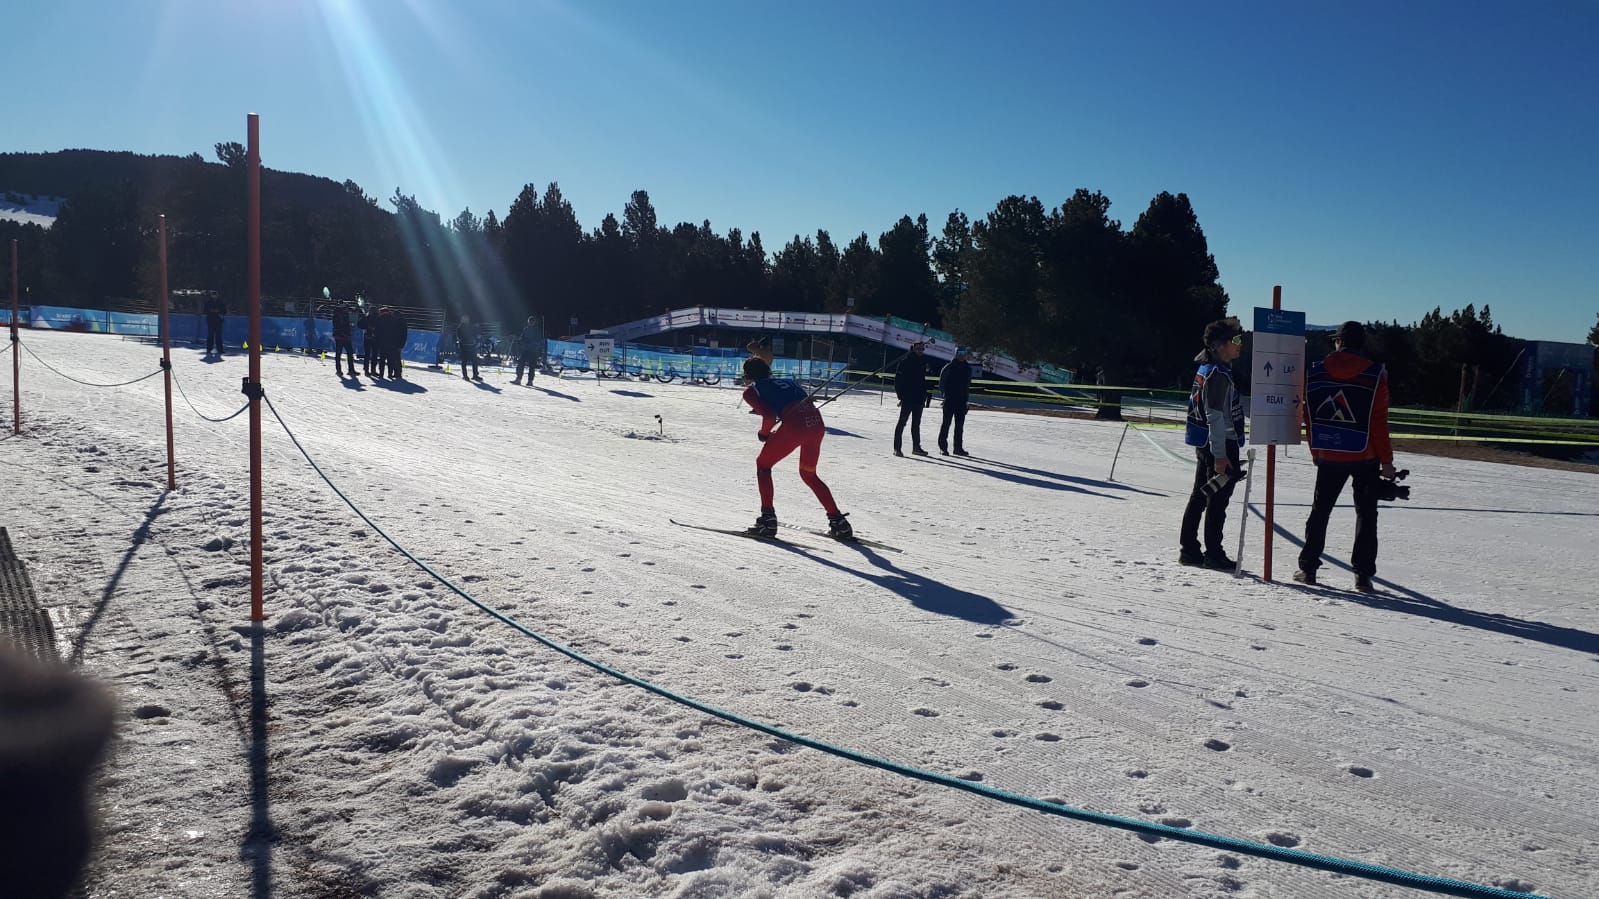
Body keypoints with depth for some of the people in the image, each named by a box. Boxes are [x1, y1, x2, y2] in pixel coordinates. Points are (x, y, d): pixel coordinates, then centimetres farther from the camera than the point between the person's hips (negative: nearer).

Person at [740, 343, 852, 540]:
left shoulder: (751, 390, 14)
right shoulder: (787, 381, 33)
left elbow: (769, 415, -2)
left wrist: (764, 433, 16)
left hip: (794, 425, -6)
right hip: (817, 423, 6)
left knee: (763, 465, 18)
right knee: (809, 474, 26)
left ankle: (768, 520, 10)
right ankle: (839, 523, 19)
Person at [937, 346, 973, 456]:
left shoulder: (968, 368, 11)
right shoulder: (948, 368, -5)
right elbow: (941, 383, -2)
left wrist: (966, 397, 13)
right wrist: (946, 394, -10)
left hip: (962, 402, 5)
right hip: (949, 401, -5)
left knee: (960, 425, 6)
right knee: (946, 423, -3)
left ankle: (958, 447, 11)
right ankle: (942, 446, 2)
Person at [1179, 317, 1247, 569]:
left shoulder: (1207, 368, 13)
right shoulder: (1218, 374, -18)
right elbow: (1215, 417, -22)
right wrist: (1219, 455, -23)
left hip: (1205, 443, 10)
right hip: (1220, 444, -10)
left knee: (1200, 496, 12)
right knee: (1218, 499, -2)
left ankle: (1189, 550, 16)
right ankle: (1214, 553, 4)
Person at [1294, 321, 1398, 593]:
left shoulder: (1315, 373, -2)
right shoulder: (1375, 374, -9)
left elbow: (1308, 416, 2)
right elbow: (1379, 422, -9)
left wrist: (1316, 452, 14)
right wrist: (1386, 460, -2)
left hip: (1328, 456, 2)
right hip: (1365, 457, -2)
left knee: (1320, 510, 13)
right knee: (1366, 513, 7)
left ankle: (1308, 567, 14)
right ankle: (1363, 574, 4)